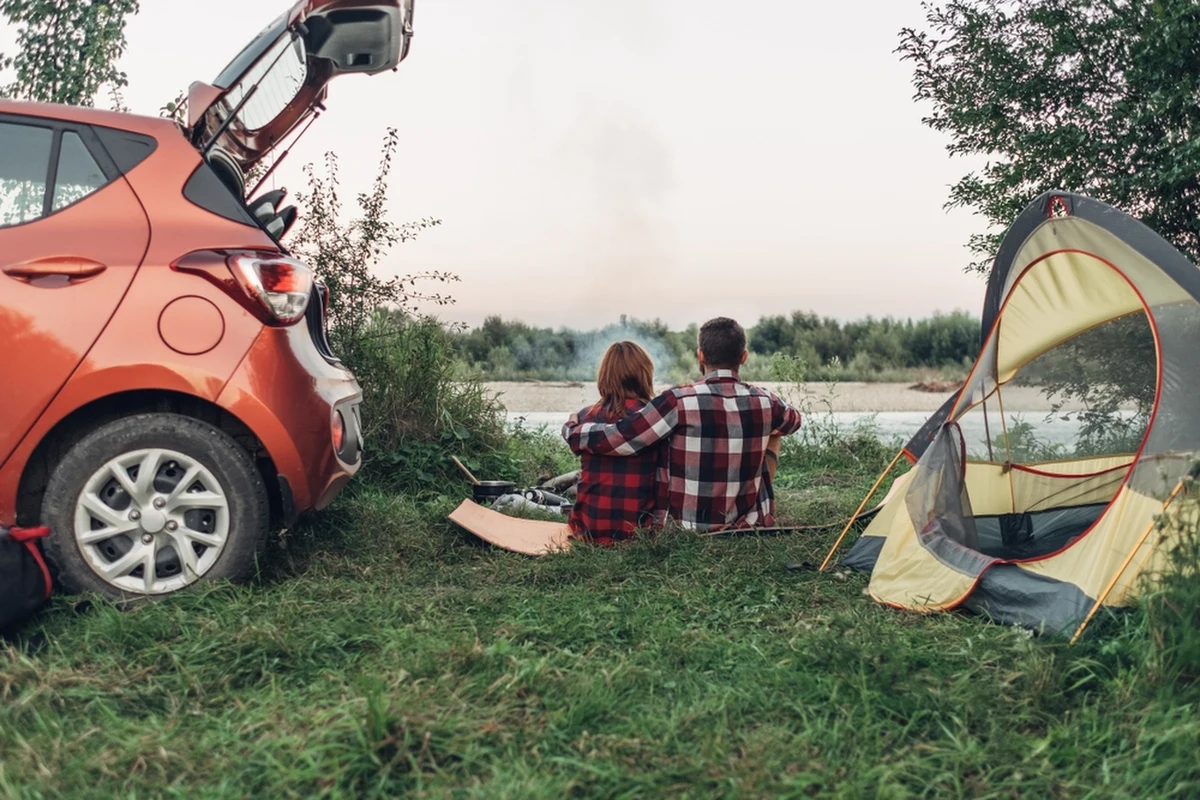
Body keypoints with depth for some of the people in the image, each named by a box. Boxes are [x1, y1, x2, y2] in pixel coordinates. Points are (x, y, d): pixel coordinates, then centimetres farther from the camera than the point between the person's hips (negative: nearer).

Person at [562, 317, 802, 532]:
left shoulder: (679, 402, -19)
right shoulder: (765, 403, -6)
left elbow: (611, 440, -19)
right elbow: (793, 420, 19)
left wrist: (572, 427, 2)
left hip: (685, 531, -2)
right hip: (750, 529, 2)